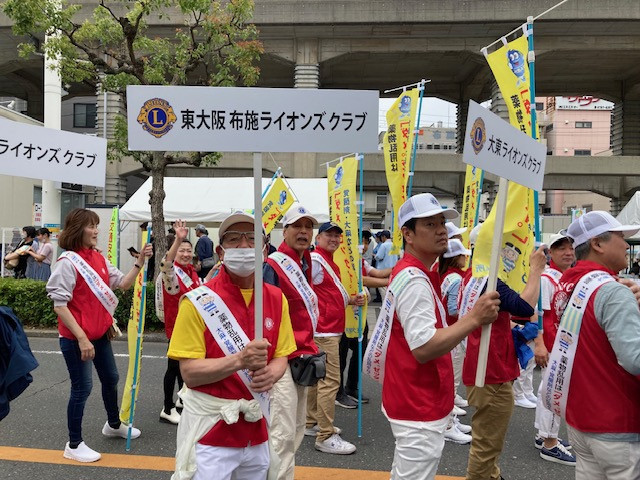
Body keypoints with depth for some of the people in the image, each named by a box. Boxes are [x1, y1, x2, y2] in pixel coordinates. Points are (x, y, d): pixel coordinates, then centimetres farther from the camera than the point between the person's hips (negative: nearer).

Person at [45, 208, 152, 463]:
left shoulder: (99, 258, 3)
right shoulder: (68, 262, -18)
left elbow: (123, 283, 3)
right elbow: (59, 306, -20)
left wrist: (140, 261, -9)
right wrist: (81, 338, -21)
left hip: (99, 333, 8)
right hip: (75, 338, -8)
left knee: (110, 378, 21)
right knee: (82, 387, 1)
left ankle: (114, 424, 44)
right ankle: (74, 445, 19)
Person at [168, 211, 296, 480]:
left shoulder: (276, 299, 2)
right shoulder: (198, 302, -13)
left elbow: (281, 356, 8)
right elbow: (189, 372, -15)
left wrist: (271, 373, -15)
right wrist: (239, 360, -28)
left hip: (257, 424, 5)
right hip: (211, 426, -5)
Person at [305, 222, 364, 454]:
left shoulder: (331, 264, 16)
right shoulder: (314, 260, -14)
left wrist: (351, 300, 8)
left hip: (332, 329, 10)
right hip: (323, 330, -10)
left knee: (318, 377, 17)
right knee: (330, 380, -8)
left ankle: (312, 423, 29)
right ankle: (326, 436, -2)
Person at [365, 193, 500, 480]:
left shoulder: (409, 273, 10)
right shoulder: (415, 279, -21)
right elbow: (423, 348, -28)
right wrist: (474, 319, -27)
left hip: (415, 402, 10)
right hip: (420, 409, -10)